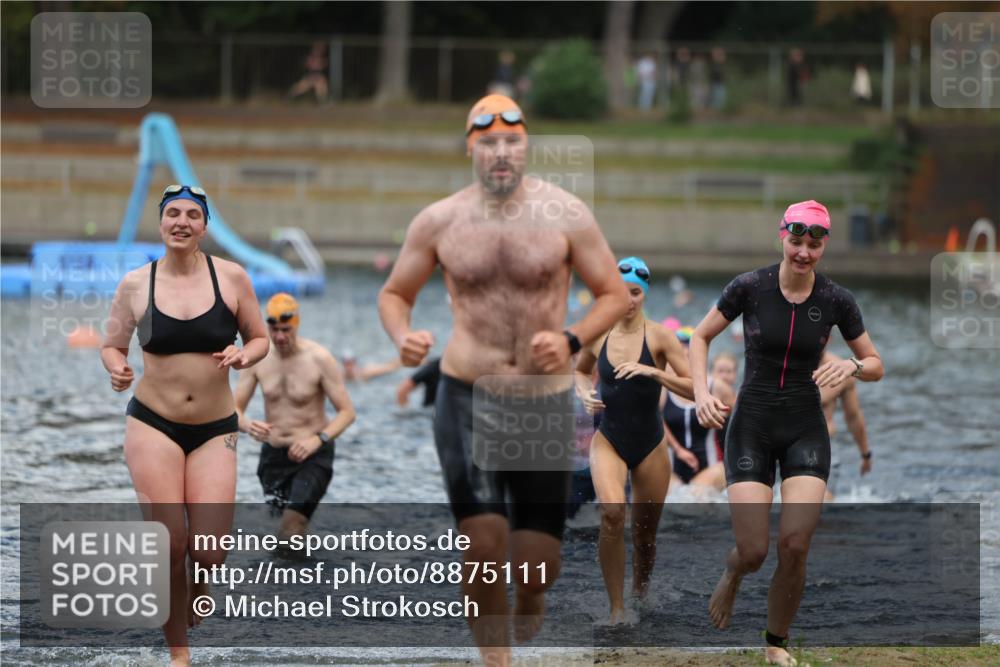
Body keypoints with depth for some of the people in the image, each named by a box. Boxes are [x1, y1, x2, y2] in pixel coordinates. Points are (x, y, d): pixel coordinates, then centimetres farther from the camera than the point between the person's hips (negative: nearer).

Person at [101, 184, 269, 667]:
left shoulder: (231, 277, -2)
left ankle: (195, 590, 30)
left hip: (215, 429, 1)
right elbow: (112, 346, 8)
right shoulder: (135, 284, -1)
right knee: (169, 545, -8)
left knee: (209, 552, -9)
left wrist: (244, 356, -15)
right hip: (153, 424, -1)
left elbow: (259, 339, 7)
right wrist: (117, 369, -14)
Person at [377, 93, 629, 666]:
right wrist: (403, 337, -11)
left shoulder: (566, 216, -3)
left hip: (547, 400, 0)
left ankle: (530, 600, 35)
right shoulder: (439, 222, 0)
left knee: (538, 563, 0)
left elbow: (616, 295, 3)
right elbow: (394, 294, 12)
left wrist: (572, 340, -15)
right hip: (467, 398, 0)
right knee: (484, 544, -14)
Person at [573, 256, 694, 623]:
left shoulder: (659, 336, -8)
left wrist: (652, 372, -25)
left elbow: (695, 388, -14)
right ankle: (616, 608, -20)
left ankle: (641, 598, 39)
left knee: (645, 534, 10)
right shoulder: (597, 335, 0)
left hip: (650, 445, 0)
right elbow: (580, 371, 22)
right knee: (612, 513, -26)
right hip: (609, 441, 0)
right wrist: (585, 393, 1)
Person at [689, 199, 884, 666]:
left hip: (805, 430, 1)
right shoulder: (749, 287, -9)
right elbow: (700, 337, 4)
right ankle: (732, 573, 31)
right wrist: (702, 393, -10)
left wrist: (852, 367, -17)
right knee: (753, 552, -9)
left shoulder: (836, 300, -4)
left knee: (795, 545, -14)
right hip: (751, 427, -1)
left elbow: (876, 366, 6)